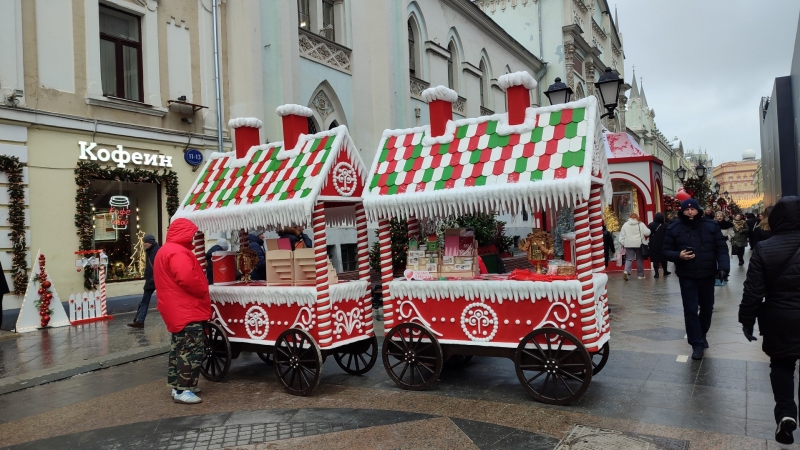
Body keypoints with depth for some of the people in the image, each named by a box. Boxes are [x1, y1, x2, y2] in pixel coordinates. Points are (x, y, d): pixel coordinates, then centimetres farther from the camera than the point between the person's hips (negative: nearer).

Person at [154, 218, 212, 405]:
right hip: (186, 310, -12)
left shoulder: (165, 251, 17)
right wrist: (203, 292, -11)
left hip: (178, 309, 12)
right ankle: (182, 390, -8)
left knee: (180, 348, 18)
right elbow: (188, 280, -28)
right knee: (192, 350, -10)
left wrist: (199, 292, 17)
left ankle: (178, 385, 26)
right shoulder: (178, 252, -19)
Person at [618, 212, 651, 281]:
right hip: (639, 244, -1)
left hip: (629, 245, 1)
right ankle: (640, 275, 15)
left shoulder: (625, 225, 3)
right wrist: (648, 230, 17)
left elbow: (622, 235, 4)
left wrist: (622, 243, 11)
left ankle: (626, 271, -24)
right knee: (639, 259, 9)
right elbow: (647, 233, -5)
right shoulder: (640, 224, -3)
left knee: (629, 259, 1)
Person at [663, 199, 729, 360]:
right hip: (687, 276, -2)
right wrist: (678, 255, -20)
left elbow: (721, 248, -1)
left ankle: (702, 335, 38)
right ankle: (697, 344, 4)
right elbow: (666, 251, 1)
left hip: (708, 275, 2)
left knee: (707, 307, 16)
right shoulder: (673, 229, -2)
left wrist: (723, 266, -17)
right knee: (690, 310, -3)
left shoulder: (711, 226, 1)